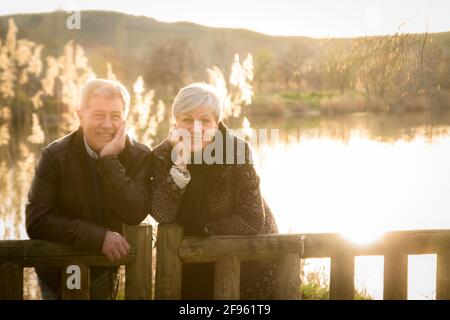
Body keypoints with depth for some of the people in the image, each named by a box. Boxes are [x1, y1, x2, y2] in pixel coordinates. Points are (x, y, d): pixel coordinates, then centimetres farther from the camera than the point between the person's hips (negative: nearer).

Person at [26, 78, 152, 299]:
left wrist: (109, 160, -28)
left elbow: (135, 214, -23)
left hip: (109, 273, 1)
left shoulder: (140, 157, -9)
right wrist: (99, 237, -27)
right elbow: (37, 221, -20)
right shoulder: (55, 156, -12)